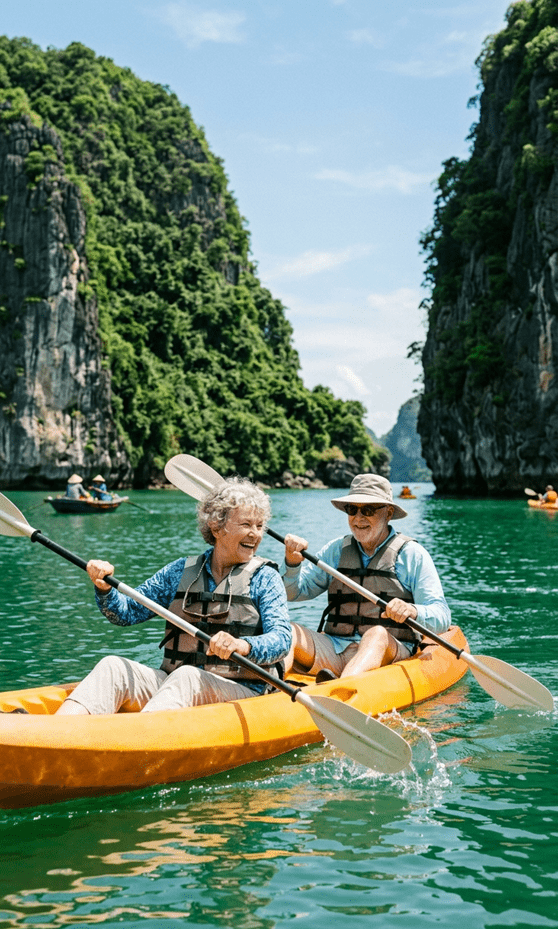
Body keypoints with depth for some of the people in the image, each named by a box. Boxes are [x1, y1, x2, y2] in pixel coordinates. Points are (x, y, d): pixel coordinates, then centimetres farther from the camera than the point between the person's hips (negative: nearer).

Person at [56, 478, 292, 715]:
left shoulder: (264, 578, 3)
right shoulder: (182, 571, 13)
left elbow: (282, 638, -11)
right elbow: (128, 612, 13)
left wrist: (243, 646, -32)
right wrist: (105, 589, -9)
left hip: (242, 690, -4)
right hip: (175, 684, 4)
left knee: (187, 677, -35)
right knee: (113, 667, -20)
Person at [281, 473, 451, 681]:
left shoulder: (412, 555, 5)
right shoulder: (336, 550, 17)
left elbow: (441, 618, -3)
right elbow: (293, 592, 13)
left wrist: (412, 611, -26)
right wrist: (292, 562, -8)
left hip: (389, 651, -3)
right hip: (333, 647, 4)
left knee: (377, 634, -36)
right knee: (289, 631, -22)